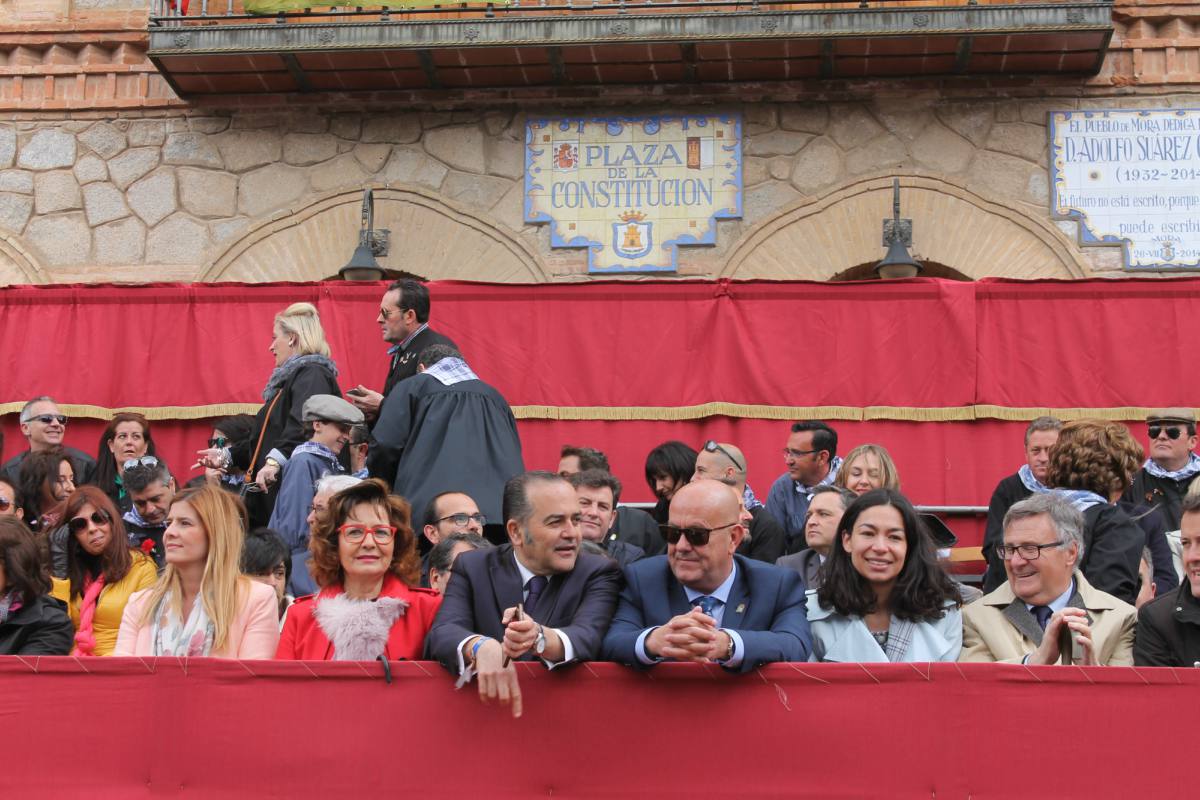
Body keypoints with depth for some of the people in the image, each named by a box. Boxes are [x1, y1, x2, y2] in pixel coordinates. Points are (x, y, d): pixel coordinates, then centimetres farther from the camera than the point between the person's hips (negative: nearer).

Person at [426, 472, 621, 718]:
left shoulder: (599, 573, -1)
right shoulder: (472, 568, 3)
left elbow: (588, 638, -17)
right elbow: (443, 633, -12)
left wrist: (539, 637, -35)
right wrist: (482, 647, -31)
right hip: (486, 710, 1)